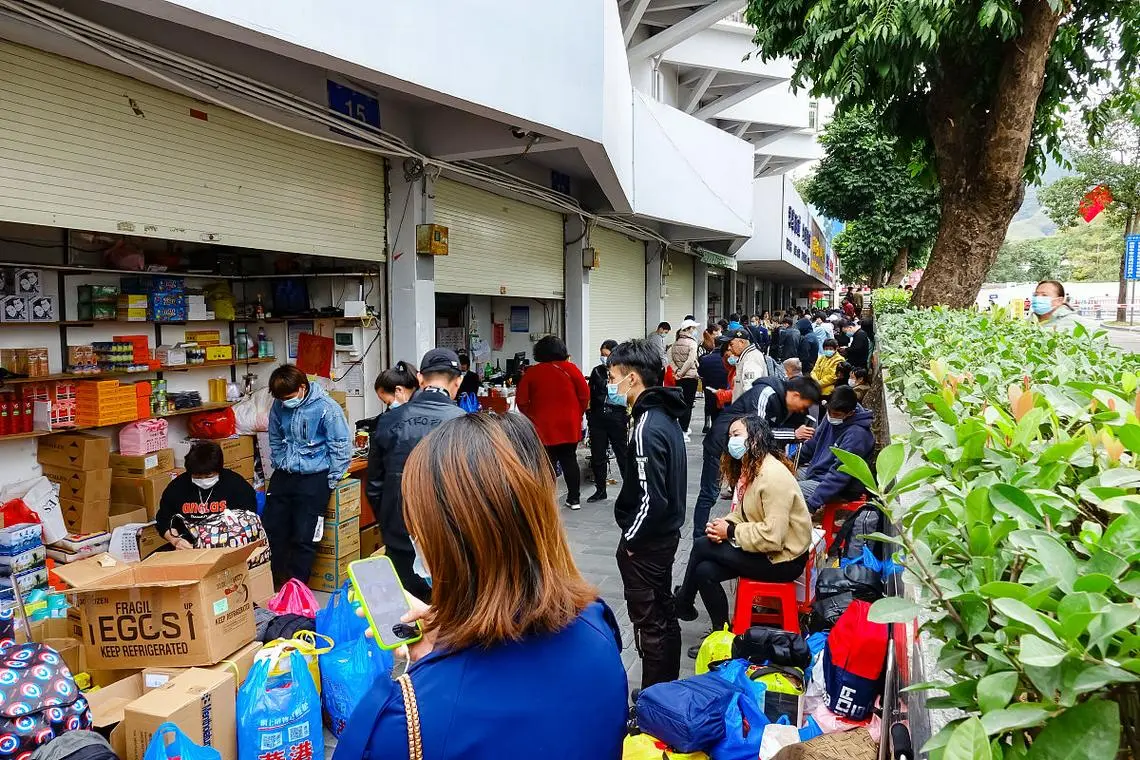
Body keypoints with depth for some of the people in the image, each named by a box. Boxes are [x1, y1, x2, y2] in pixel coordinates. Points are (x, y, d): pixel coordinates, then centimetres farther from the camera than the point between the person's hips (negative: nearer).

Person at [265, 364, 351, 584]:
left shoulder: (326, 408, -17)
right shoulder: (279, 406, -2)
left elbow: (341, 446, -11)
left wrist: (332, 481, -8)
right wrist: (279, 466, 12)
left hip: (313, 477, -5)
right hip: (283, 475, 5)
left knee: (304, 537, -3)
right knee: (271, 529, 8)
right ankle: (278, 577, 28)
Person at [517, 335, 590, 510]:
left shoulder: (531, 373, -5)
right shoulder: (570, 369, -4)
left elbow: (521, 401, -5)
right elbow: (585, 395, -2)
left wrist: (531, 417, 11)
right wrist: (577, 415, 12)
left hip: (543, 428, -1)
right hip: (570, 426, 2)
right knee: (570, 461, 13)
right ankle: (574, 499, 18)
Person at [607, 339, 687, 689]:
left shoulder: (647, 427, -25)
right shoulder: (665, 414, 4)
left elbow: (651, 498, -26)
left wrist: (630, 539, -13)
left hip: (646, 543, -10)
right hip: (666, 533, 10)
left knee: (649, 623, 5)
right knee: (664, 614, 21)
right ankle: (669, 687, 36)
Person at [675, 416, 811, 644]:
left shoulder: (773, 475, -24)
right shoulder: (748, 469, 7)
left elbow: (773, 536, -29)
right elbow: (742, 514, 11)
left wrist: (730, 532, -19)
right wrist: (723, 524, -10)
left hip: (783, 559, -9)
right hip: (761, 547, 9)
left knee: (701, 546, -12)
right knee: (705, 570, -7)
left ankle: (683, 604, 9)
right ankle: (722, 633, 9)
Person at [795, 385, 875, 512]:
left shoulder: (857, 434, -26)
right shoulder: (831, 417, -2)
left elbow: (839, 474, -29)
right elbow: (814, 443, 14)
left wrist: (813, 503, -31)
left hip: (841, 489, -9)